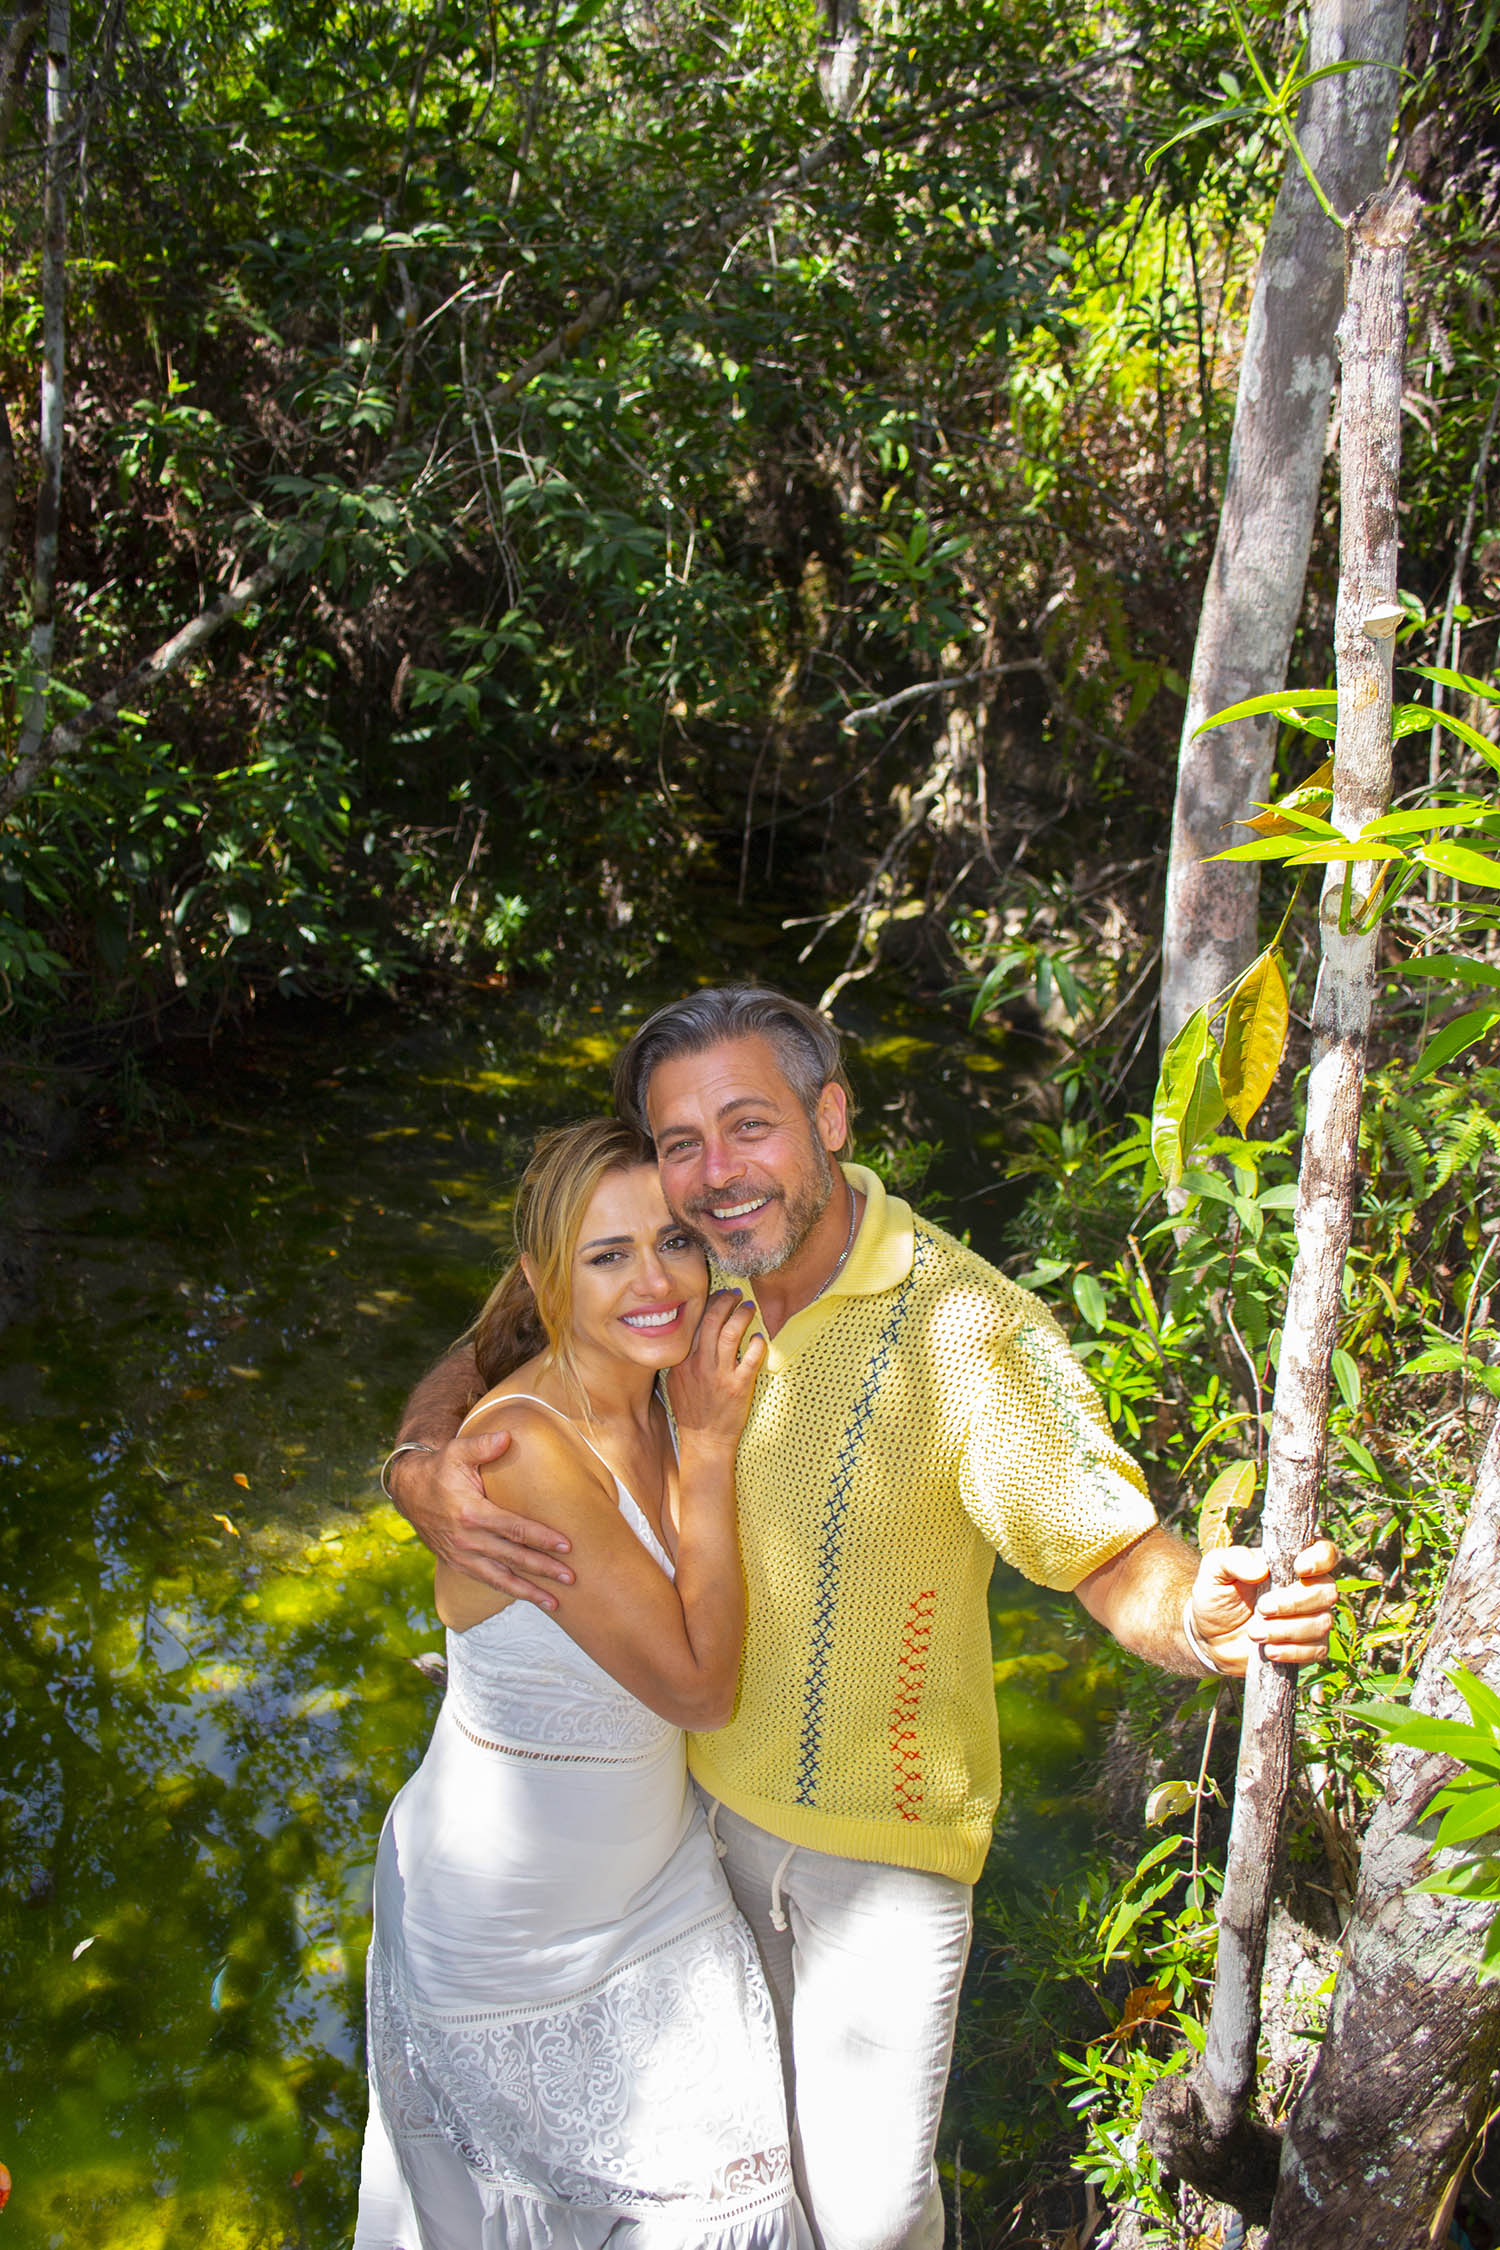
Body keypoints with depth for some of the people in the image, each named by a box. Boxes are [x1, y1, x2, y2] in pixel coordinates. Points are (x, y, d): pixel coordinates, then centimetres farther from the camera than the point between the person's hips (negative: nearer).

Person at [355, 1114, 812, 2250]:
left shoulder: (666, 1403, -7)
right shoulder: (523, 1450, -32)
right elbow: (698, 1683, -26)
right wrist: (711, 1446, -25)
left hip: (661, 1889, 6)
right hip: (508, 1932, -6)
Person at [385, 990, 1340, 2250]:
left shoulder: (971, 1329, -26)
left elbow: (1117, 1555, -23)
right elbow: (472, 1365, -1)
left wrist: (1200, 1616, -47)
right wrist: (424, 1467, -24)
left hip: (882, 1837, -4)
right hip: (697, 1778, 4)